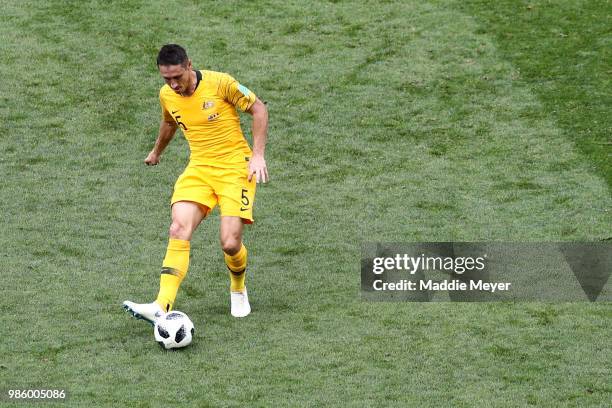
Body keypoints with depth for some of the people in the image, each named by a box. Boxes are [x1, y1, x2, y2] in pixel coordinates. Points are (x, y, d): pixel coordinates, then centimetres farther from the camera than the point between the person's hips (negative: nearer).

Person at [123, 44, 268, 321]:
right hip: (198, 168, 4)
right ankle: (161, 307, -29)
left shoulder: (220, 83, -14)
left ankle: (238, 289, 21)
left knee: (230, 243, -14)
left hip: (234, 166, -4)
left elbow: (259, 109, -4)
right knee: (179, 230, -19)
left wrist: (258, 155, -12)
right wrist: (157, 151, 43)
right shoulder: (167, 95, 2)